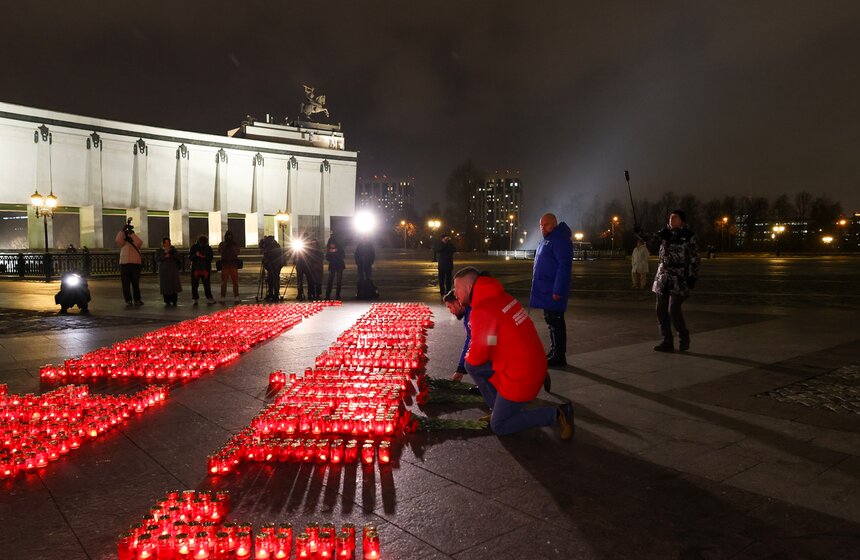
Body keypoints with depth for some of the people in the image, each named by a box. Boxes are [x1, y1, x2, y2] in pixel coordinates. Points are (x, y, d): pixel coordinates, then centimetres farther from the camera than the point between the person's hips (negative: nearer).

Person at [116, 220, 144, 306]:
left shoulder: (136, 244, 11)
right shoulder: (123, 244, 13)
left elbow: (140, 242, -12)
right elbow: (118, 239, -6)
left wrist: (131, 233, -10)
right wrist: (123, 229, -9)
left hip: (135, 265, -1)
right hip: (124, 265, 1)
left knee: (136, 284, 1)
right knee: (126, 284, -1)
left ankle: (137, 300, 7)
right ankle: (128, 300, 2)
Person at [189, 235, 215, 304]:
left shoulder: (208, 248, 5)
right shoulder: (194, 247, 6)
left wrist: (204, 257, -17)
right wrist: (195, 255, -16)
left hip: (205, 269, 0)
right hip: (195, 269, 0)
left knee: (207, 284, 1)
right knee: (194, 284, 1)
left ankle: (209, 298, 6)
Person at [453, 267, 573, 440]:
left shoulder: (482, 311, -21)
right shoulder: (498, 296, 7)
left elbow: (477, 357, -16)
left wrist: (469, 356, 6)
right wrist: (471, 357, 14)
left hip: (521, 374, -9)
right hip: (532, 362, 9)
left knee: (499, 427, 5)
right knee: (471, 366, 12)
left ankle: (556, 414, 0)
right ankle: (499, 408, 19)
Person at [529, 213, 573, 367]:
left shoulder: (560, 240, -15)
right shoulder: (546, 240, 17)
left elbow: (564, 266, -22)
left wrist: (558, 290, -25)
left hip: (553, 292, -10)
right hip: (545, 290, 10)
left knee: (556, 322, -5)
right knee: (551, 320, 14)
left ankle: (559, 356, 1)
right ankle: (555, 352, 23)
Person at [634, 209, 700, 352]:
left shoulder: (688, 235, -3)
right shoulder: (665, 233, 10)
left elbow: (694, 258, -4)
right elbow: (651, 237, -4)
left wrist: (693, 276, -10)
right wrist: (640, 233, -23)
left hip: (679, 278, -5)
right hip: (663, 276, 5)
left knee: (673, 310, -11)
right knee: (661, 310, 4)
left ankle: (684, 338, 11)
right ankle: (667, 341, 13)